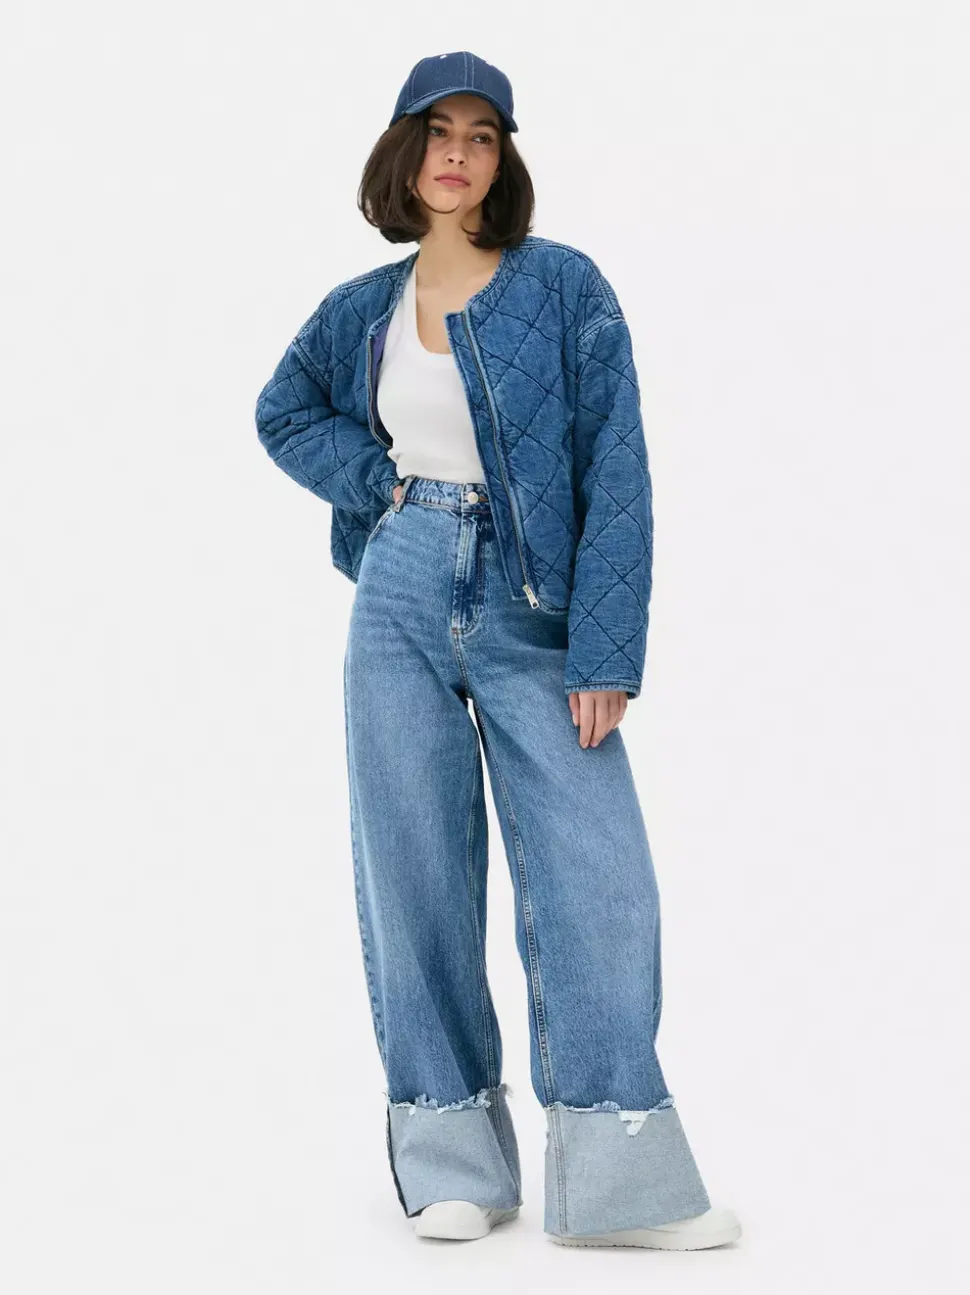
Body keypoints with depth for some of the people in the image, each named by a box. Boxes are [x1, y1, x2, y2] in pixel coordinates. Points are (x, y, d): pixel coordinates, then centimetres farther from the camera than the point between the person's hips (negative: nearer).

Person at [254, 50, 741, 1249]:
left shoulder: (564, 287, -2)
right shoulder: (363, 311, 9)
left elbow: (616, 471, -7)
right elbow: (283, 413, 26)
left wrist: (606, 653, -14)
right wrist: (370, 477, 5)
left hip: (533, 608, -2)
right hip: (402, 596, 3)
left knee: (594, 870, -8)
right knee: (415, 866, 3)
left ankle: (618, 1178, -1)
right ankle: (453, 1162, 13)